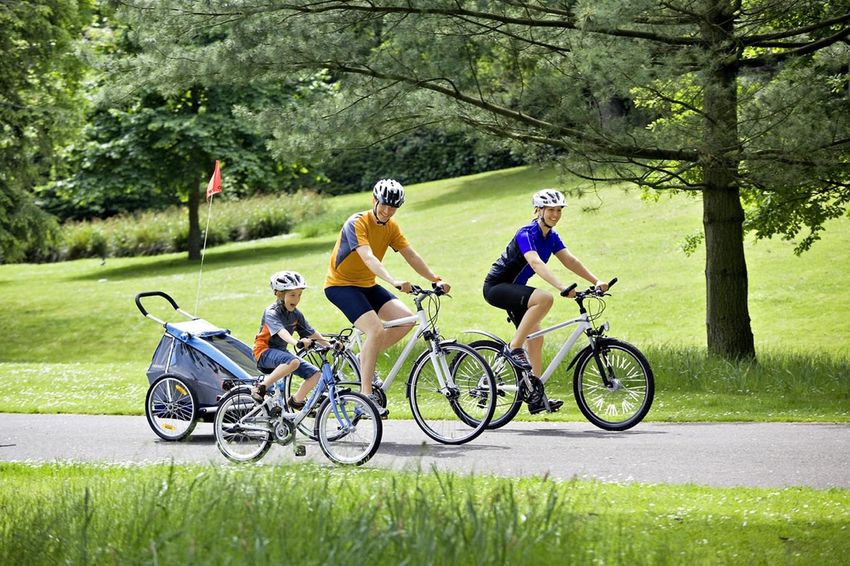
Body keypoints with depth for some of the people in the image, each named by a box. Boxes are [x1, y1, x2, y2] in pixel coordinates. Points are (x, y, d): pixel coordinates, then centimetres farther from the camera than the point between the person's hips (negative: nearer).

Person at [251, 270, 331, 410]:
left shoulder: (296, 314, 6)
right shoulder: (271, 312, -17)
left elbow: (311, 333, 10)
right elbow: (280, 331, -35)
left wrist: (329, 345, -1)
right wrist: (297, 343, -52)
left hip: (281, 351, 7)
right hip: (265, 351, -7)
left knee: (315, 373, -5)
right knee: (293, 362, -37)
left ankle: (297, 401, 15)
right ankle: (261, 387, -27)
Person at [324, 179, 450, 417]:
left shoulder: (391, 227, 1)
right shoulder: (357, 223, -22)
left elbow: (411, 256, -2)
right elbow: (368, 257, -36)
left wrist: (435, 279, -15)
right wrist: (394, 281, -50)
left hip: (367, 285, 8)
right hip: (340, 284, -8)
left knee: (406, 319, -11)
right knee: (376, 330, -26)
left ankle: (365, 359, 5)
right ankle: (366, 395, -20)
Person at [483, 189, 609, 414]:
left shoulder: (552, 237, 5)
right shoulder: (526, 234, -22)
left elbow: (570, 261, -2)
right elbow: (536, 263, -38)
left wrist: (596, 281, -15)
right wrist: (562, 287, -50)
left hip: (513, 289, 9)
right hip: (496, 287, -9)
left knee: (535, 338, 2)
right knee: (544, 298, -32)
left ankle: (536, 398, 5)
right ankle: (514, 348, -24)